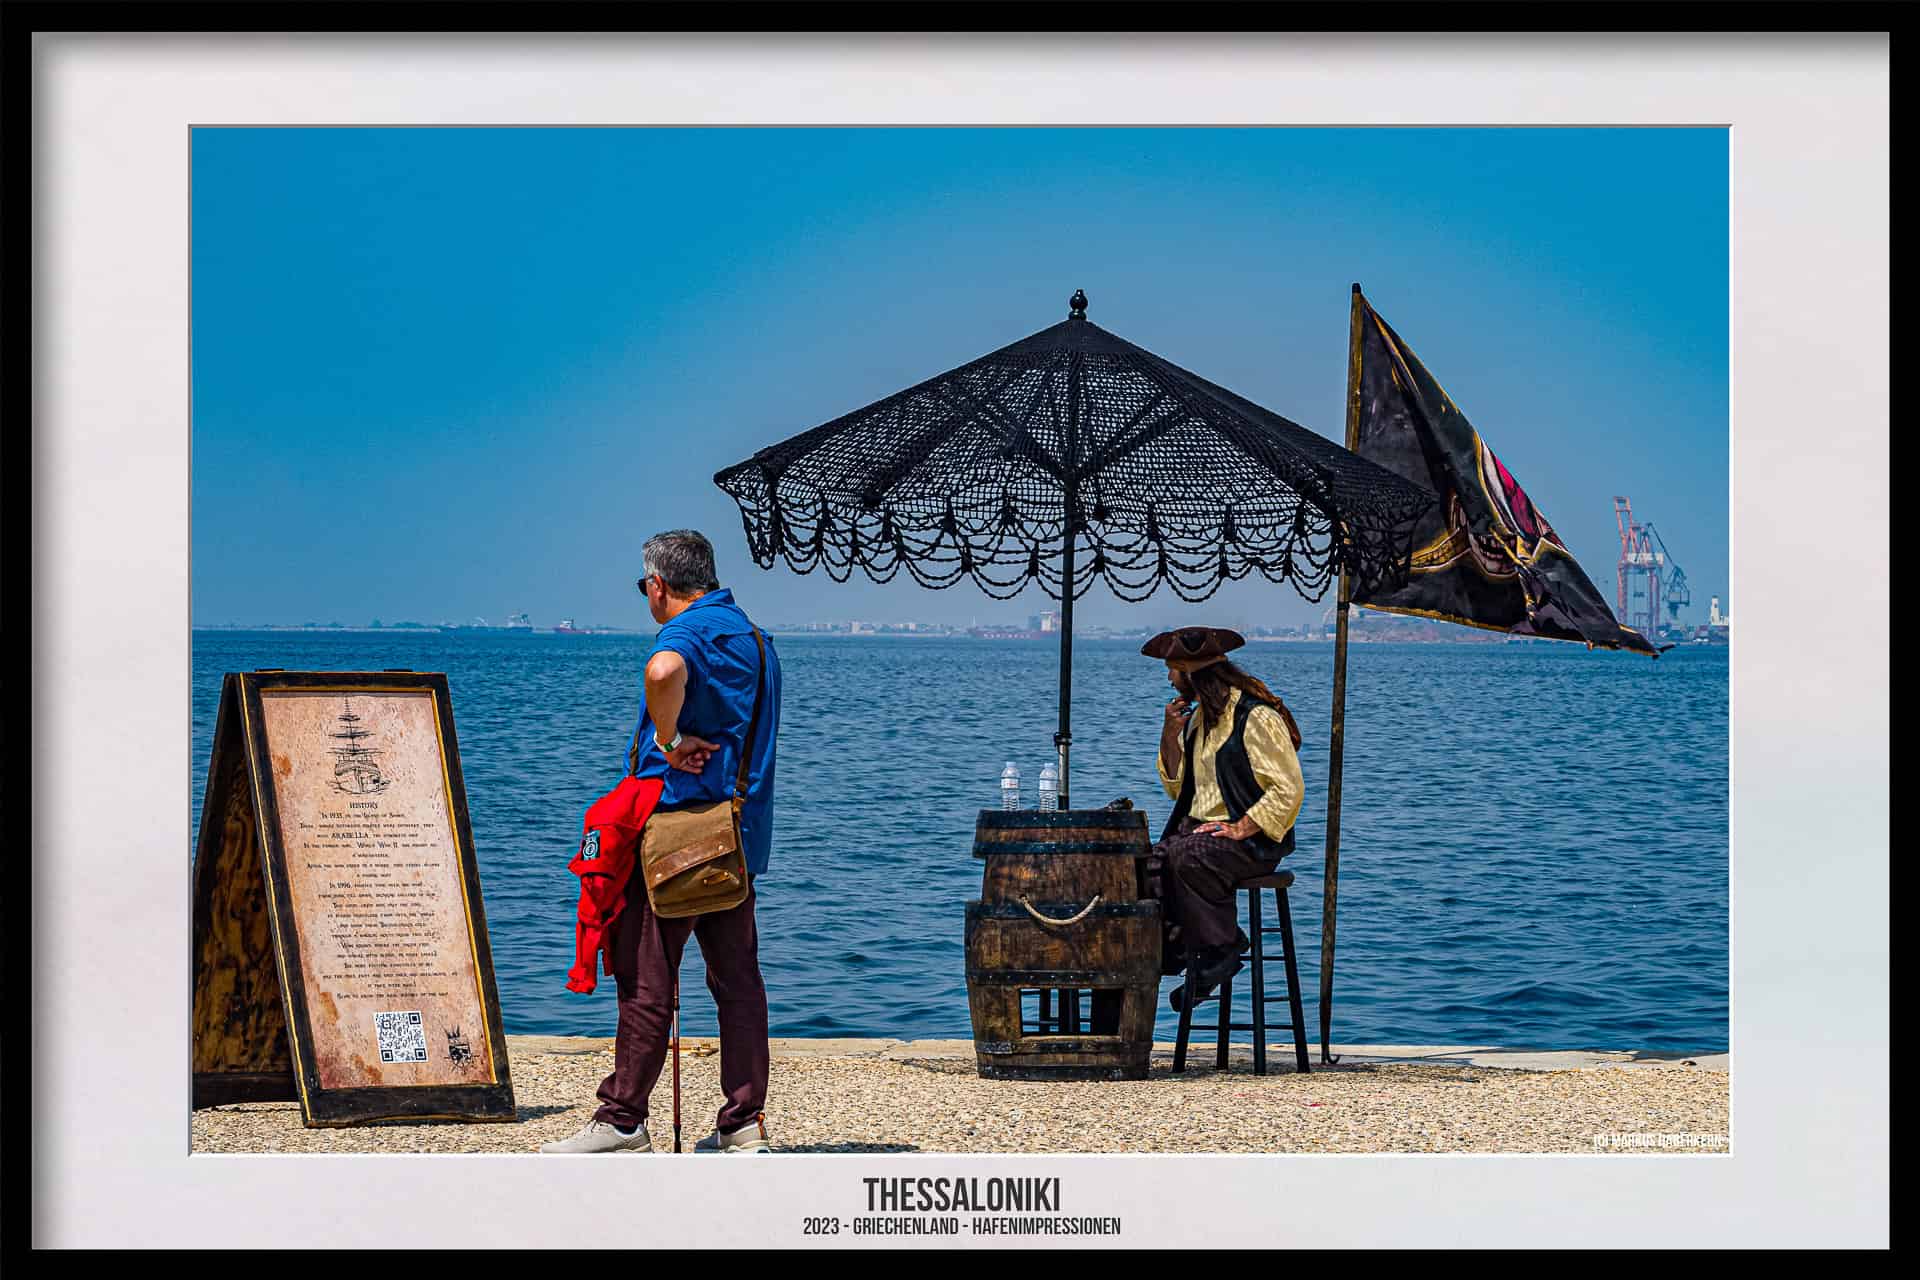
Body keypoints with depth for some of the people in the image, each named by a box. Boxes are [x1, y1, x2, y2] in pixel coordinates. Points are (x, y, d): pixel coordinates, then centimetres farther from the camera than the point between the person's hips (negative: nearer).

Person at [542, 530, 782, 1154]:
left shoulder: (690, 629, -11)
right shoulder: (754, 637, 18)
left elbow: (664, 670, -37)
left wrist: (669, 740, -23)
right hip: (741, 834, 9)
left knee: (647, 980, -3)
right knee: (737, 979, 8)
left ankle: (622, 1119, 1)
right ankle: (745, 1122, 9)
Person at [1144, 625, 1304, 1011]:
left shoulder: (1257, 717, -11)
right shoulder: (1198, 716, 16)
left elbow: (1287, 790, -16)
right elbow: (1177, 788, 19)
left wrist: (1241, 829, -22)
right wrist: (1170, 736, 6)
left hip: (1252, 838, -8)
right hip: (1199, 827, 8)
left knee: (1187, 856, -34)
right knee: (1147, 861, -18)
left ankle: (1219, 951, -20)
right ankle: (1172, 945, -14)